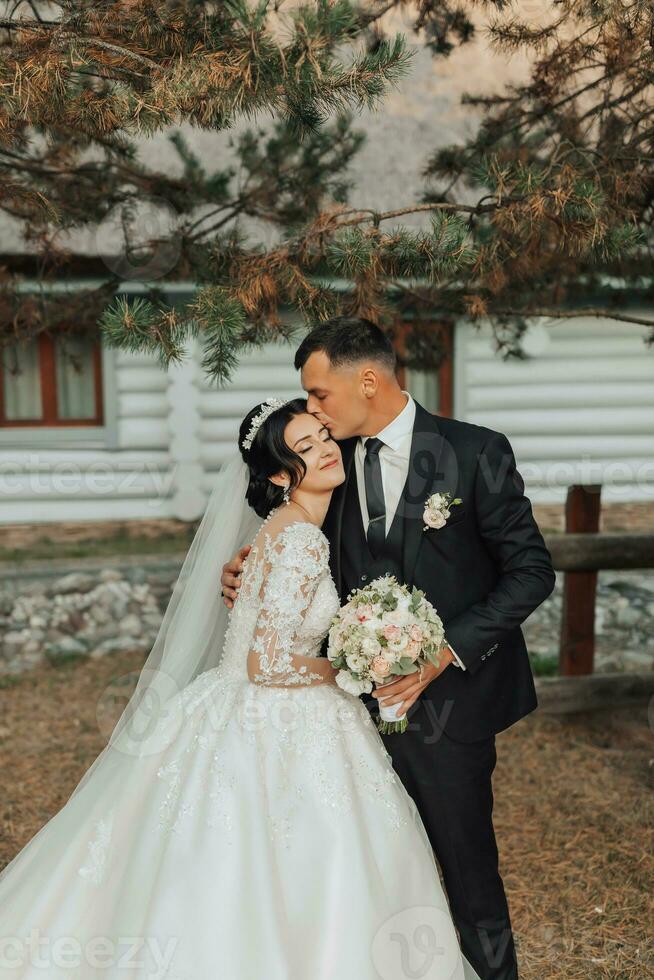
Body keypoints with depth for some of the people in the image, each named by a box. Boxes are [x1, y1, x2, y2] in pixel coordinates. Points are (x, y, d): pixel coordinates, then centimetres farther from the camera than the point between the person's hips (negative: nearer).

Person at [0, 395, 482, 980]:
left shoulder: (286, 528, 7)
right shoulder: (303, 541, -21)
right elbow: (269, 663, -25)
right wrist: (345, 672, -11)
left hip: (253, 723, 9)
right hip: (272, 732, -9)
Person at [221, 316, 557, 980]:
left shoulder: (476, 452, -9)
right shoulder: (332, 461, 4)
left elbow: (530, 570, -8)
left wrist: (446, 650, -18)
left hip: (447, 698, -3)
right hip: (363, 697, 4)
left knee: (467, 863, 11)